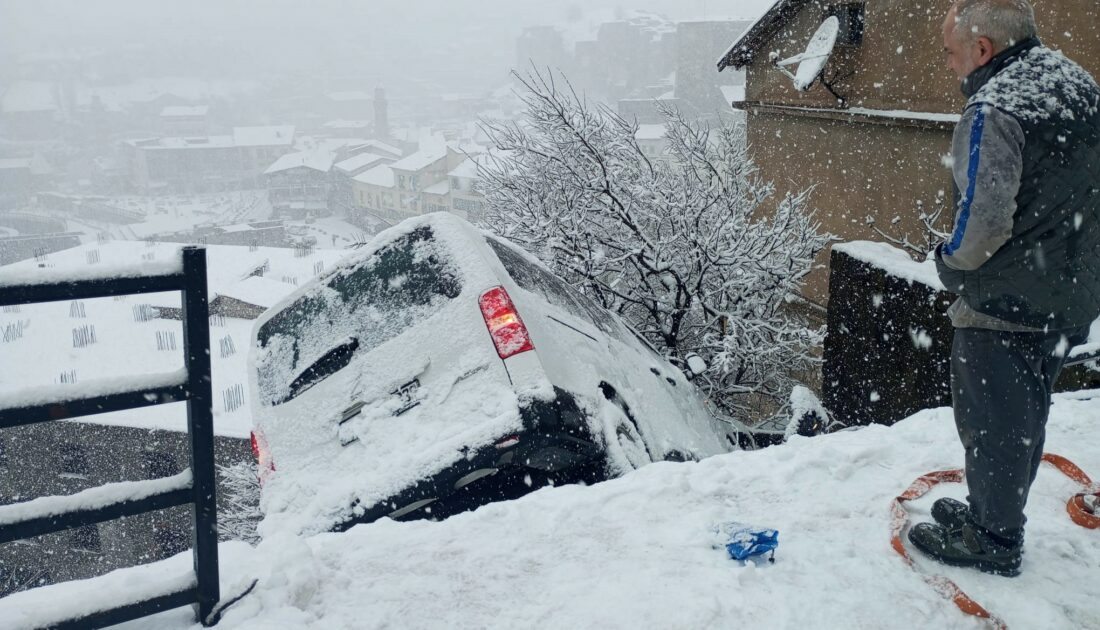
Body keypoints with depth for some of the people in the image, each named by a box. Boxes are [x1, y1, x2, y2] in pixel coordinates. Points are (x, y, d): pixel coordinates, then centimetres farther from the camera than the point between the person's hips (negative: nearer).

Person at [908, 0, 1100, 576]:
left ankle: (992, 540, 22)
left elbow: (983, 223, -28)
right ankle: (995, 512, 38)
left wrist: (950, 266, -8)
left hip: (1005, 304, -9)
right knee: (1025, 415, 21)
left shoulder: (993, 111, -23)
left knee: (990, 421, 7)